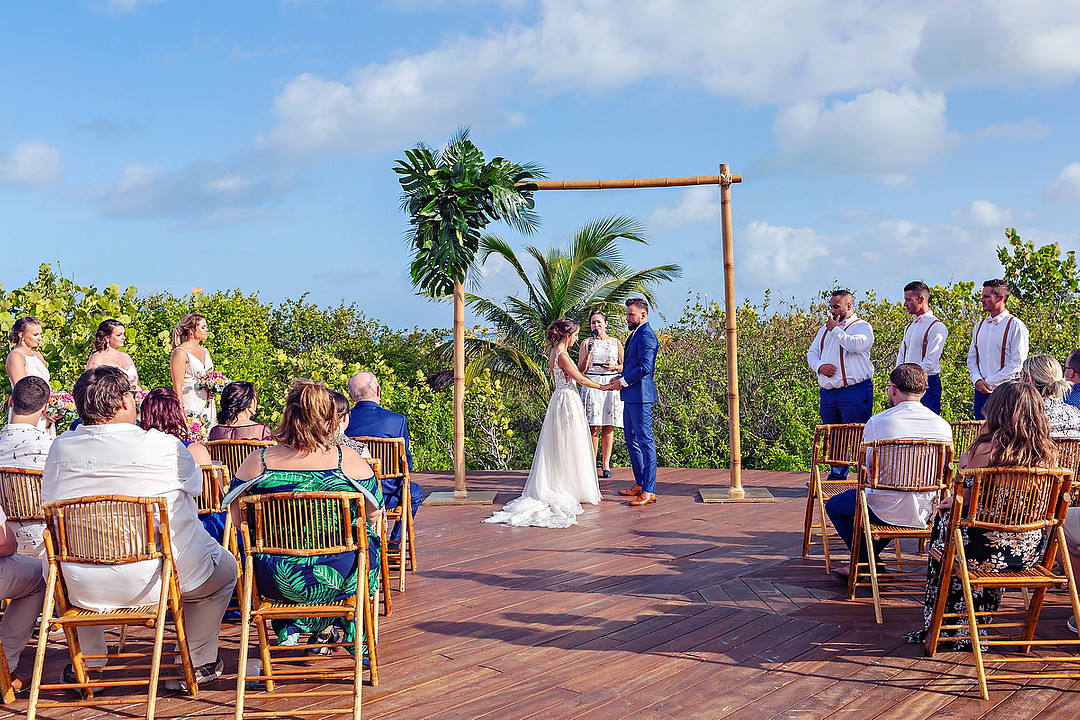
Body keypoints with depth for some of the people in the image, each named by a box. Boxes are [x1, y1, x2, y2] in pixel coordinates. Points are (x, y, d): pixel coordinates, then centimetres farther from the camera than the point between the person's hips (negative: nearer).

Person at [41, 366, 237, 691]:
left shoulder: (60, 448, -3)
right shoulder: (165, 446, -14)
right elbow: (195, 486, 4)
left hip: (83, 590, 4)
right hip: (155, 581, -4)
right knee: (225, 566, 25)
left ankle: (87, 662, 41)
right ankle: (199, 662, 28)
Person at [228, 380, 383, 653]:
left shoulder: (256, 462, -7)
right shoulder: (349, 461, -10)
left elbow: (238, 520, 4)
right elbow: (374, 514, 3)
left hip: (273, 583, 3)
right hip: (341, 578, -2)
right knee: (369, 540, 30)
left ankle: (289, 630, 32)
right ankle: (323, 629, 31)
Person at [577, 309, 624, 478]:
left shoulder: (615, 342, 11)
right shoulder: (586, 343, 8)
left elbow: (624, 365, 14)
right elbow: (581, 369, 2)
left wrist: (614, 367, -6)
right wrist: (588, 352, -11)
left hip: (611, 385, 1)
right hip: (591, 386, -1)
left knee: (608, 427, 0)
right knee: (593, 427, -5)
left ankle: (606, 464, 5)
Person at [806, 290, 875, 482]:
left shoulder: (861, 327, 0)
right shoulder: (825, 330, 22)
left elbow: (857, 345, -20)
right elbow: (812, 353, 20)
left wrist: (835, 329, -9)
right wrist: (820, 366, -2)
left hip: (854, 392, -7)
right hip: (828, 392, 7)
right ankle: (837, 476, 22)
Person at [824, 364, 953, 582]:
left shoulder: (877, 422, -11)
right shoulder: (943, 425, 0)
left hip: (886, 511, -5)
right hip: (924, 513, 5)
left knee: (833, 505, 22)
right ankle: (864, 562, 38)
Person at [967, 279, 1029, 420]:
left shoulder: (1015, 326, -5)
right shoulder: (979, 326, 15)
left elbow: (1018, 363, -10)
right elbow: (972, 357, 18)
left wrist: (990, 382, -12)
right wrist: (977, 379, -2)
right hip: (981, 390, 6)